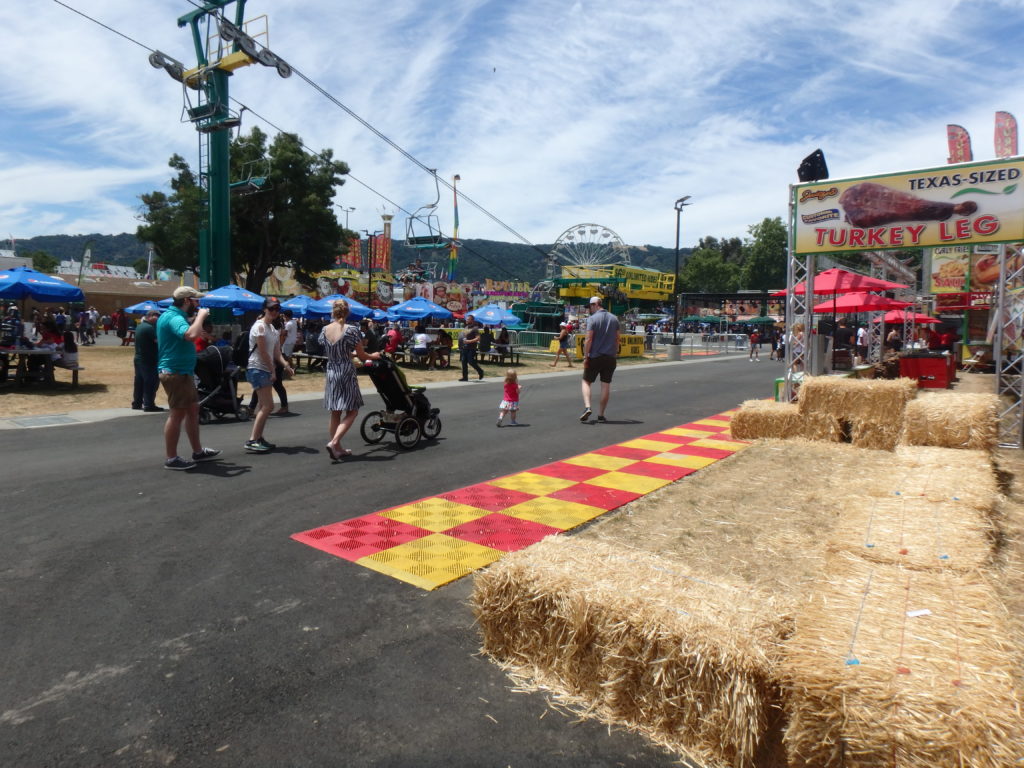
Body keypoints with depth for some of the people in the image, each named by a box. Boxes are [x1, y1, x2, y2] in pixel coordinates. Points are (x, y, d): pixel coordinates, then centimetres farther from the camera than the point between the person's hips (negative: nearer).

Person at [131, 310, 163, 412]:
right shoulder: (149, 328, -17)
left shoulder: (139, 327, 14)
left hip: (138, 358, 10)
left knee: (139, 382, 14)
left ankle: (136, 403, 20)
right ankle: (149, 405, -3)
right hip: (149, 361, -10)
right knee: (151, 383, -4)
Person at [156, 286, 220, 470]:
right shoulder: (173, 317, -19)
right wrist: (201, 316, -22)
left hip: (183, 372, 11)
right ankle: (172, 459, 2)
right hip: (175, 373, -11)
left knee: (193, 410, 16)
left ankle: (198, 451, 26)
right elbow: (191, 335, -37)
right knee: (177, 414, -5)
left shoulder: (176, 316, 15)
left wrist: (196, 318, 13)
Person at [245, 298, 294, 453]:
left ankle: (258, 438, 19)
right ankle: (252, 441, -11)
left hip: (266, 370, 9)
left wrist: (285, 364, -8)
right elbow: (263, 352, -15)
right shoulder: (260, 326, -12)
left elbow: (276, 353, 9)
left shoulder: (274, 329, 15)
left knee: (264, 406, 11)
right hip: (257, 369, -9)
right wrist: (273, 370, -11)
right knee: (268, 406, -13)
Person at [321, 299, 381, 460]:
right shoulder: (351, 330, -12)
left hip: (331, 373, 6)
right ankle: (334, 442, -11)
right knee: (352, 412, 4)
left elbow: (331, 352, 12)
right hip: (346, 374, -5)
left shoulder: (325, 330, 2)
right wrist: (373, 356, 12)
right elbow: (362, 356, -9)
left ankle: (338, 449, 19)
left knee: (335, 413, 12)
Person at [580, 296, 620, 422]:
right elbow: (617, 339, 10)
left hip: (595, 356, -4)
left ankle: (587, 407, -10)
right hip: (610, 357, 4)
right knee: (606, 385, 7)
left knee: (586, 381, 9)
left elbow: (588, 339, -14)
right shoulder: (614, 318, 8)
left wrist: (585, 356, -10)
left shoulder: (592, 319, -9)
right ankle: (601, 414, 9)